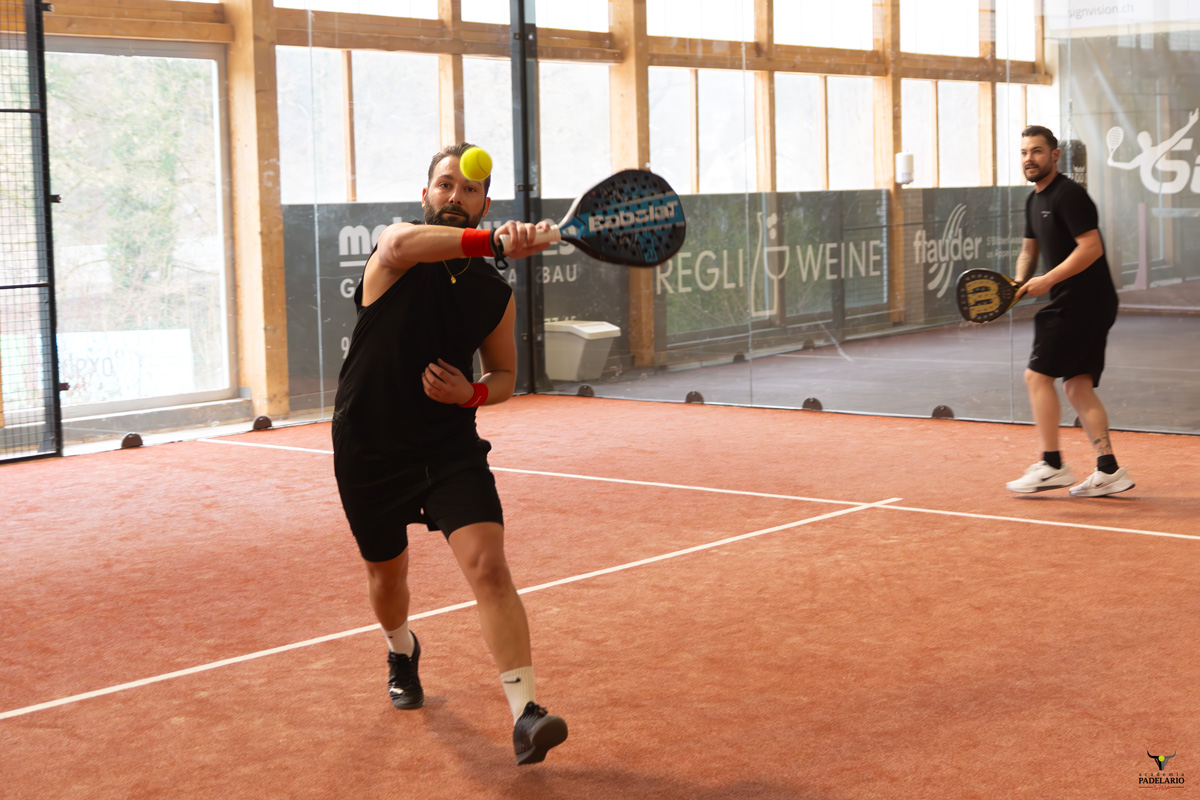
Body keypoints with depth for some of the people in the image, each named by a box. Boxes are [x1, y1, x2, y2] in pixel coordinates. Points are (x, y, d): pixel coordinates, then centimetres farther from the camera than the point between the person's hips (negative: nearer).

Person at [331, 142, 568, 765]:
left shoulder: (494, 295, -1)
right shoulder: (396, 249, -11)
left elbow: (505, 374, 13)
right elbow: (401, 245, -39)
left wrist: (473, 392, -11)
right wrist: (495, 242, -53)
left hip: (451, 448, 1)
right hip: (369, 451, -1)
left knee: (488, 567, -19)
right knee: (387, 578, 18)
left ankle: (524, 713, -21)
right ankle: (402, 652, 53)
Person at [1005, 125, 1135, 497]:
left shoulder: (1069, 194, -14)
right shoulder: (1034, 200, 16)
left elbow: (1092, 247, -21)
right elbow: (1030, 248, 25)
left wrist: (1047, 281, -21)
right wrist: (1019, 282, 5)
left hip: (1084, 300, -10)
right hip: (1073, 304, 10)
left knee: (1037, 375, -9)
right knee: (1077, 387, 8)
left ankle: (1052, 466, -5)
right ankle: (1109, 470, 7)